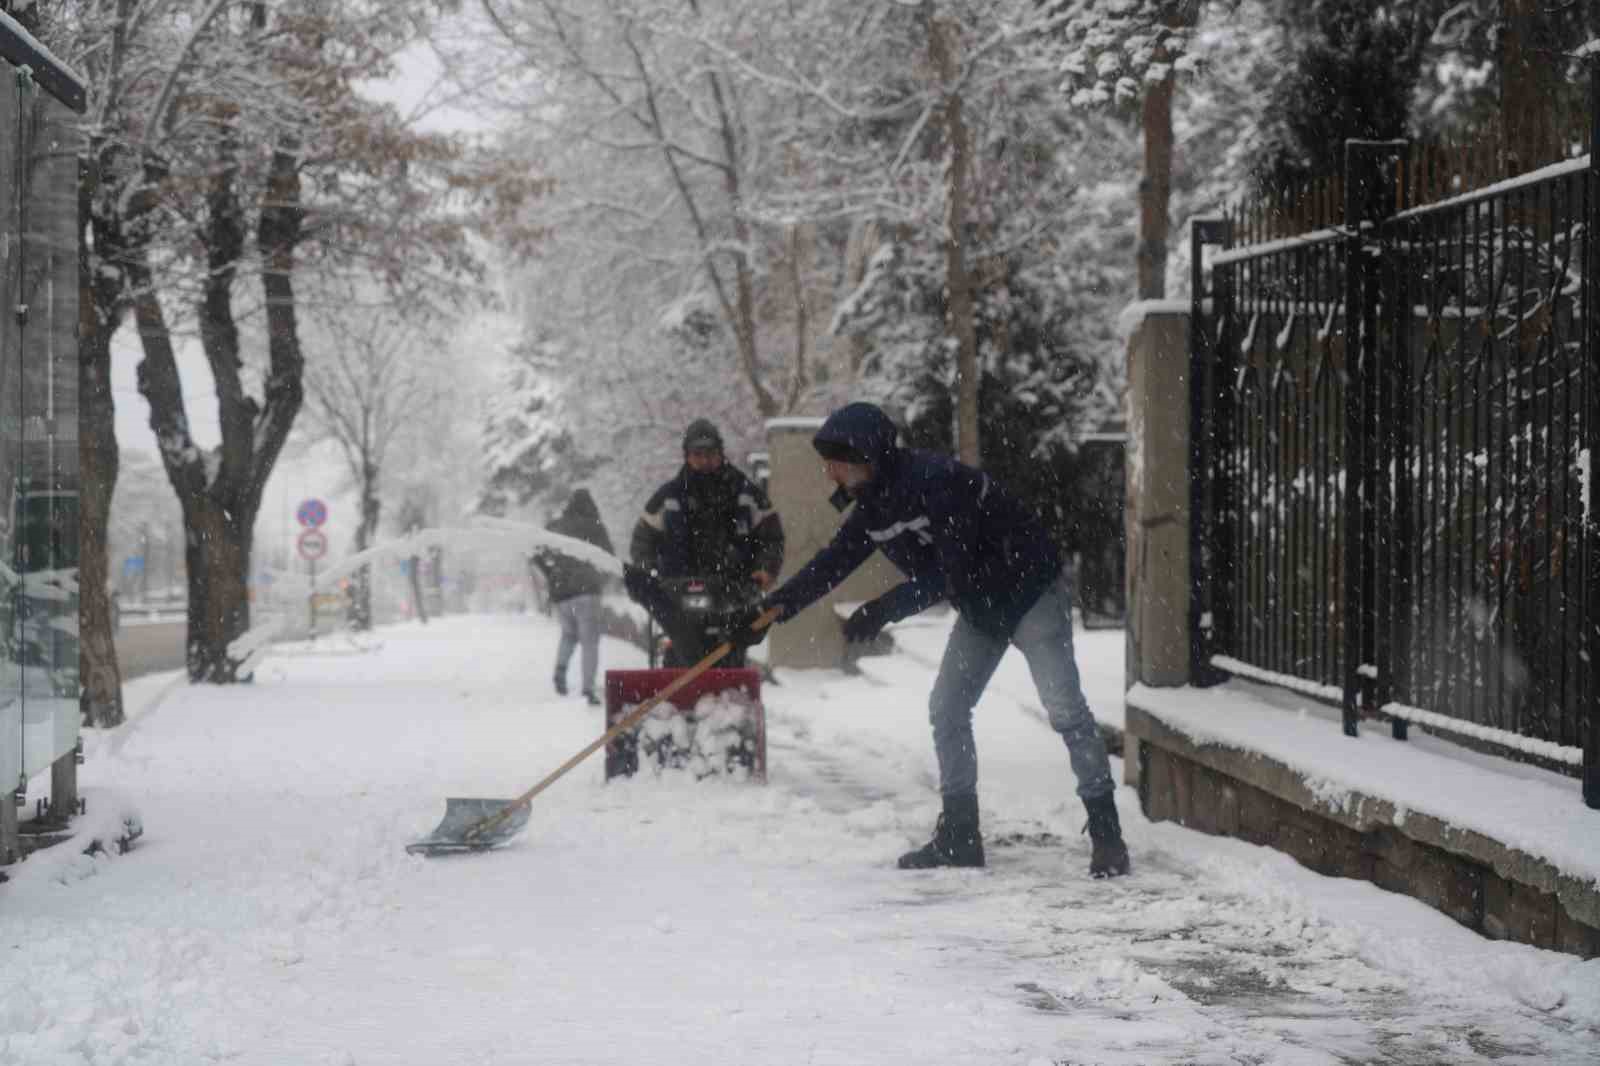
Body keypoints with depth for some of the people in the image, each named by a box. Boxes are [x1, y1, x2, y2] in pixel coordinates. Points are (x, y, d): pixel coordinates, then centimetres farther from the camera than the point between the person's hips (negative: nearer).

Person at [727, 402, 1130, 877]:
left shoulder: (936, 480, -30)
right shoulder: (873, 504, -3)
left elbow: (952, 571, -32)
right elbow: (832, 563, 4)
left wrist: (886, 609, -31)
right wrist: (771, 608, -2)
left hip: (1030, 587, -9)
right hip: (980, 606, 9)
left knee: (1065, 708, -14)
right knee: (947, 709, 5)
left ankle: (1106, 833, -10)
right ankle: (958, 836, 12)